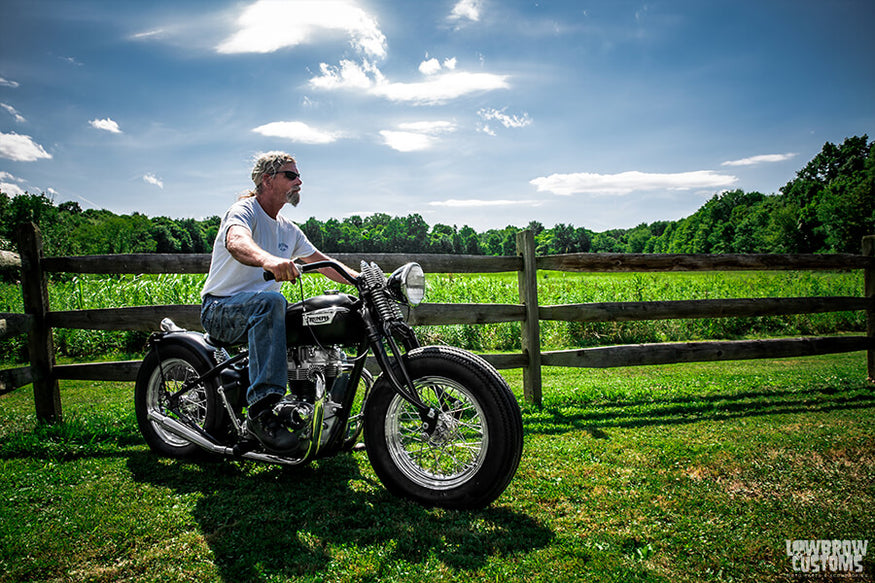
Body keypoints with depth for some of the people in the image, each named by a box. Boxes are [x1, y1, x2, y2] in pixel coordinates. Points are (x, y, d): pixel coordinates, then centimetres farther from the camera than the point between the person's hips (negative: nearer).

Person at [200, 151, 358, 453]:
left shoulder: (289, 230, 14)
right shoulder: (244, 210, -10)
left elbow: (324, 262, 15)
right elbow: (236, 241, -34)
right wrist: (269, 260, -57)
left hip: (261, 311, 8)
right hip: (221, 309, -7)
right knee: (271, 301, -38)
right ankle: (261, 409, -43)